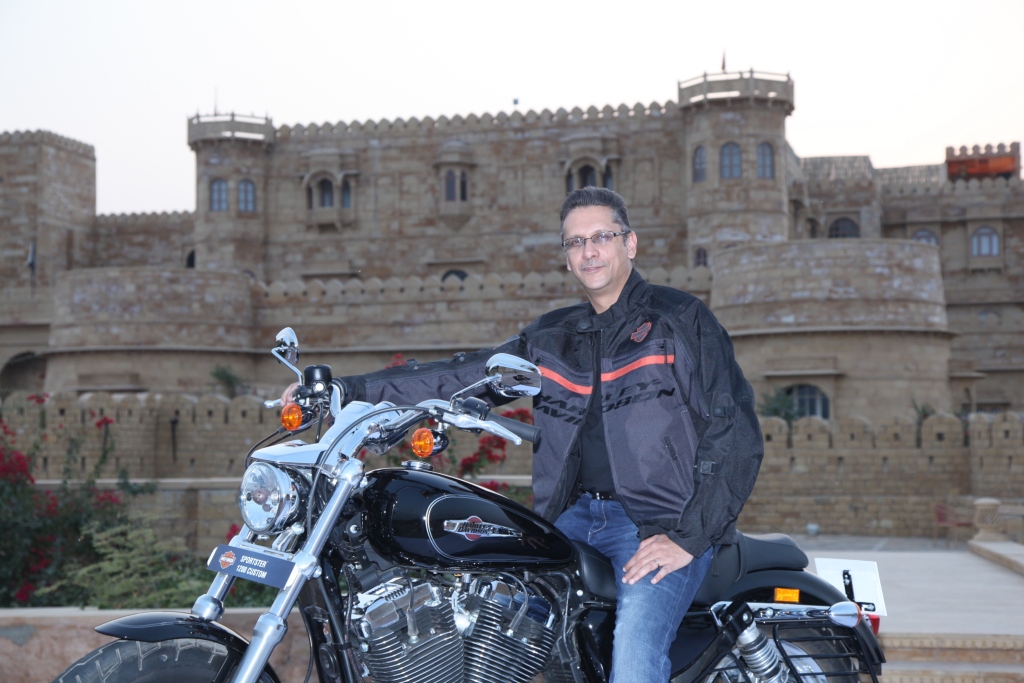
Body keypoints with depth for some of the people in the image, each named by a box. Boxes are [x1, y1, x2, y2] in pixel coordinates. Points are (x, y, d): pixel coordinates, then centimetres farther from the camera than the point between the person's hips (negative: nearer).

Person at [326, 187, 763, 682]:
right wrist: (345, 390, 7)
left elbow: (736, 434, -2)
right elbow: (461, 377, 16)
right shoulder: (551, 338, 19)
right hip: (572, 520, 5)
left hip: (659, 527, -5)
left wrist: (689, 537, -12)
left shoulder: (681, 319, 4)